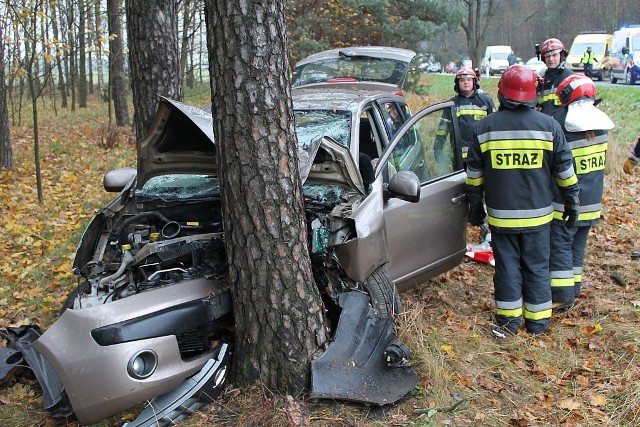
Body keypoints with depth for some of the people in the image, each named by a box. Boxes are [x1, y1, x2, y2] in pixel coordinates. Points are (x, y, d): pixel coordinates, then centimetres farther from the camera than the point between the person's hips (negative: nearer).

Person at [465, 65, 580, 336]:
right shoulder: (549, 125, -4)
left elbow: (474, 174, 4)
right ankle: (538, 321, 21)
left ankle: (508, 321, 17)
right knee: (537, 267, 12)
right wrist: (572, 201, 14)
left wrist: (475, 206, 14)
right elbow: (565, 170, 2)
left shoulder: (485, 127, -2)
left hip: (501, 214, 0)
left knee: (507, 266, 10)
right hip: (537, 213, 0)